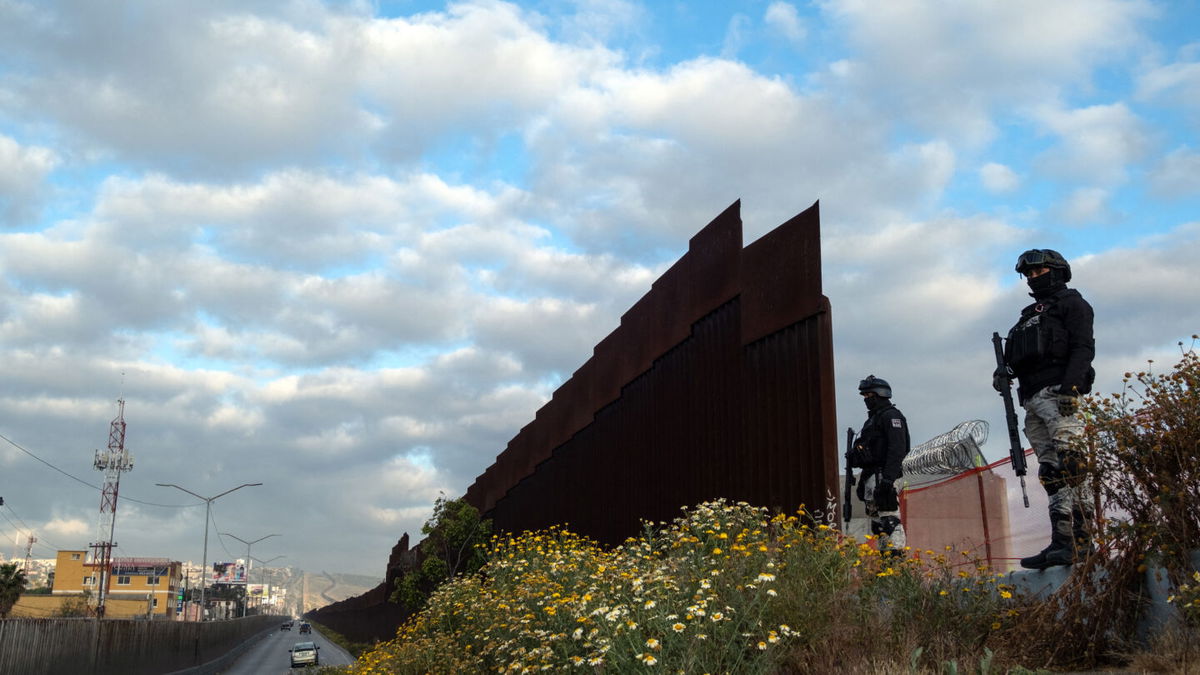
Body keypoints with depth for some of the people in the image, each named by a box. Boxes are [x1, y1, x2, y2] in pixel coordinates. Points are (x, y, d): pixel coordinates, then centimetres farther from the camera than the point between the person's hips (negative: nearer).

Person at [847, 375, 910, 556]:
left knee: (889, 518, -15)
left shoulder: (891, 416, -6)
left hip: (882, 475, -10)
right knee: (877, 522, 11)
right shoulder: (873, 418, 25)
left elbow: (897, 449, -18)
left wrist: (888, 477, -27)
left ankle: (896, 557, -18)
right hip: (871, 476, 10)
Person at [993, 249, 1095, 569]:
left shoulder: (1071, 303, 9)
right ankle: (1062, 541, -3)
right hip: (1033, 400, 8)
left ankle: (1081, 540, -22)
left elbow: (1084, 347, -5)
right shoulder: (1029, 315, 31)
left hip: (1058, 393, -8)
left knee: (1070, 464, -18)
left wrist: (1070, 385, -19)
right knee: (1050, 472, 0)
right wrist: (1005, 369, 3)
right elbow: (1018, 356, 26)